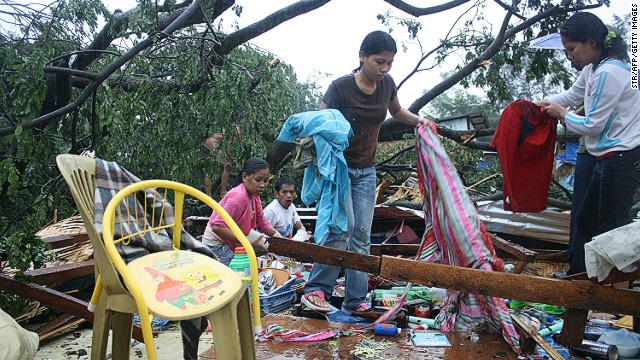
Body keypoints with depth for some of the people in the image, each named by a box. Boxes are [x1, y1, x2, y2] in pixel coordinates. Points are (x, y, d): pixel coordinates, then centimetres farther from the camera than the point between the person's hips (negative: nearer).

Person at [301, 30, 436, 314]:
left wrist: (419, 120, 6)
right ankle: (316, 288, -9)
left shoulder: (386, 84, 2)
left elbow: (397, 111, 23)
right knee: (343, 225, -21)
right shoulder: (341, 87, -15)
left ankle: (355, 301, 8)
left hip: (366, 171, 5)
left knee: (362, 234, 1)